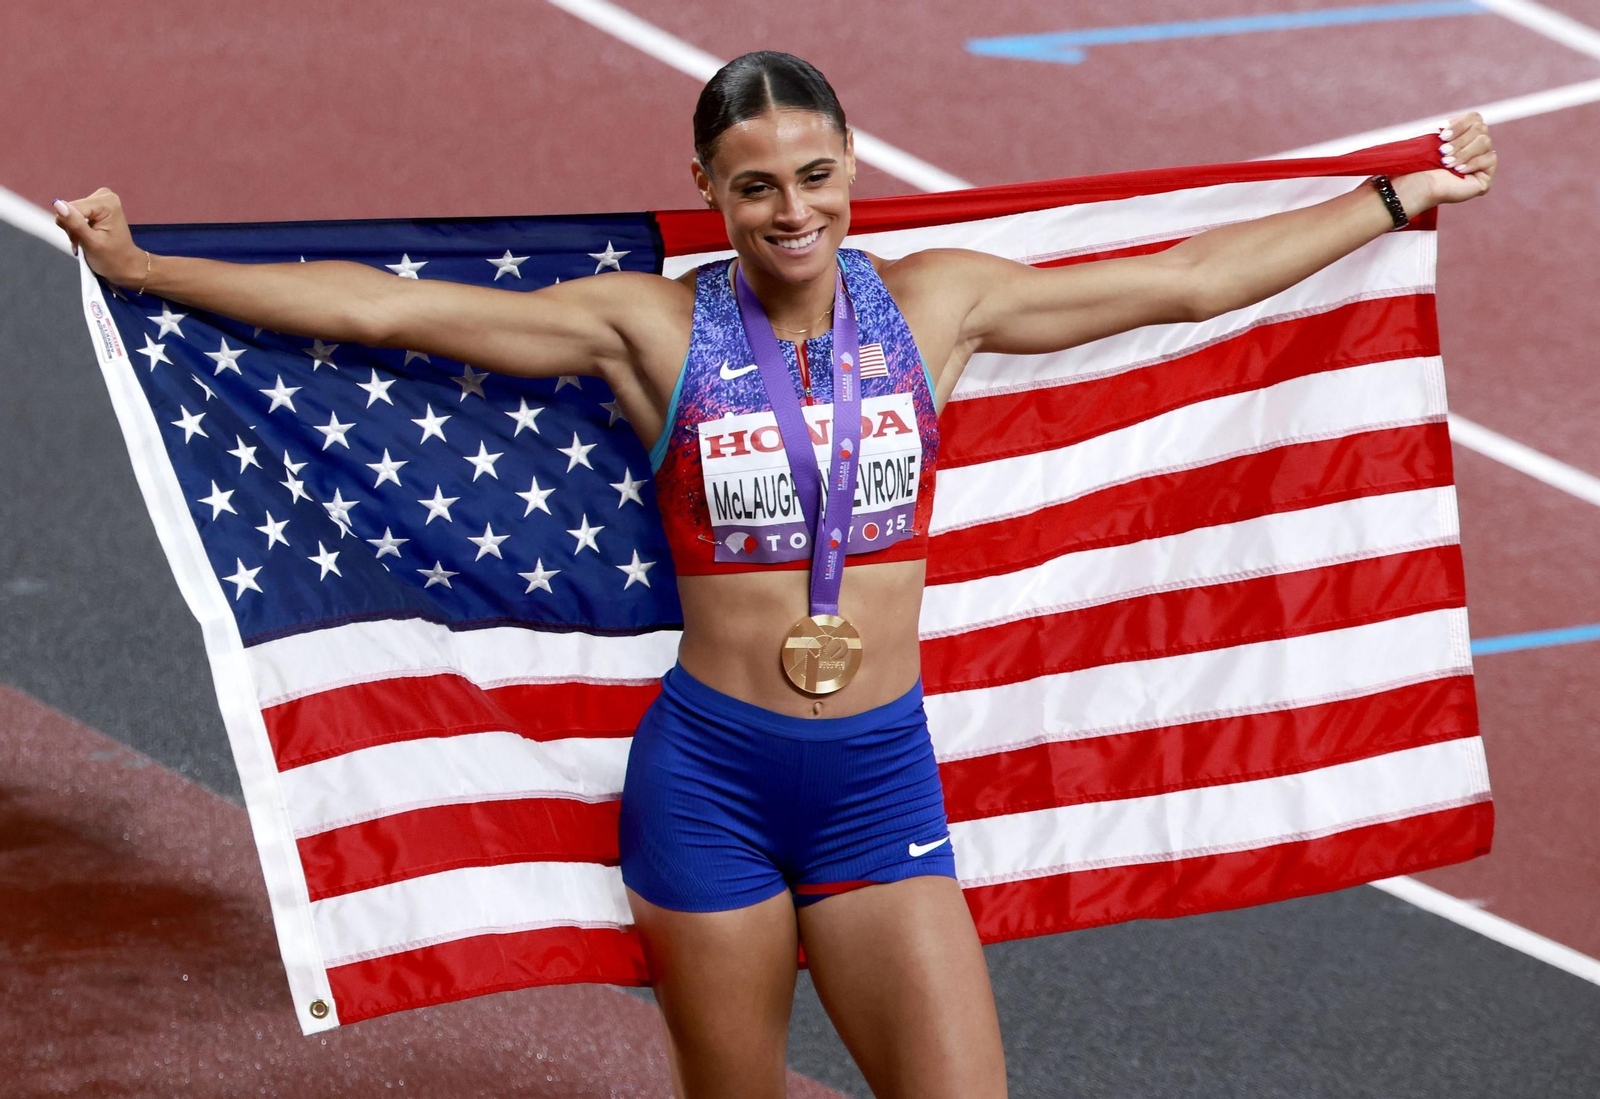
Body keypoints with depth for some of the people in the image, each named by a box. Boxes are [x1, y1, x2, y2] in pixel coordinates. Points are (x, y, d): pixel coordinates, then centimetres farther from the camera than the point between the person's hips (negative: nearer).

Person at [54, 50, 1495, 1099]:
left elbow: (1186, 280, 11)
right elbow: (381, 307, -3)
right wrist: (140, 267, -6)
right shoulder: (654, 329, -2)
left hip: (881, 780, 1)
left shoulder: (935, 303, 3)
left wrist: (1401, 199, 15)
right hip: (709, 777, -1)